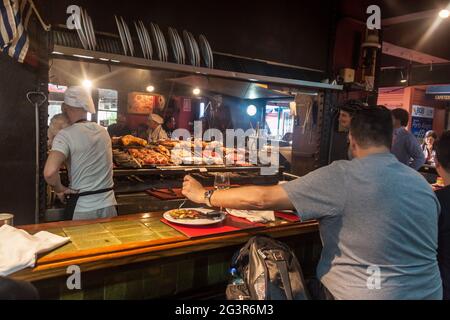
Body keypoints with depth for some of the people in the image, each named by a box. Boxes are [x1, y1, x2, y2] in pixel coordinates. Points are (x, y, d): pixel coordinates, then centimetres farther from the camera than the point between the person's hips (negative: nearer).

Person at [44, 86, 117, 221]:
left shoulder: (66, 135, -13)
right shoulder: (103, 131, 4)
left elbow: (49, 172, -27)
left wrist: (59, 189, -7)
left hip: (82, 210, -4)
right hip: (109, 205, 4)